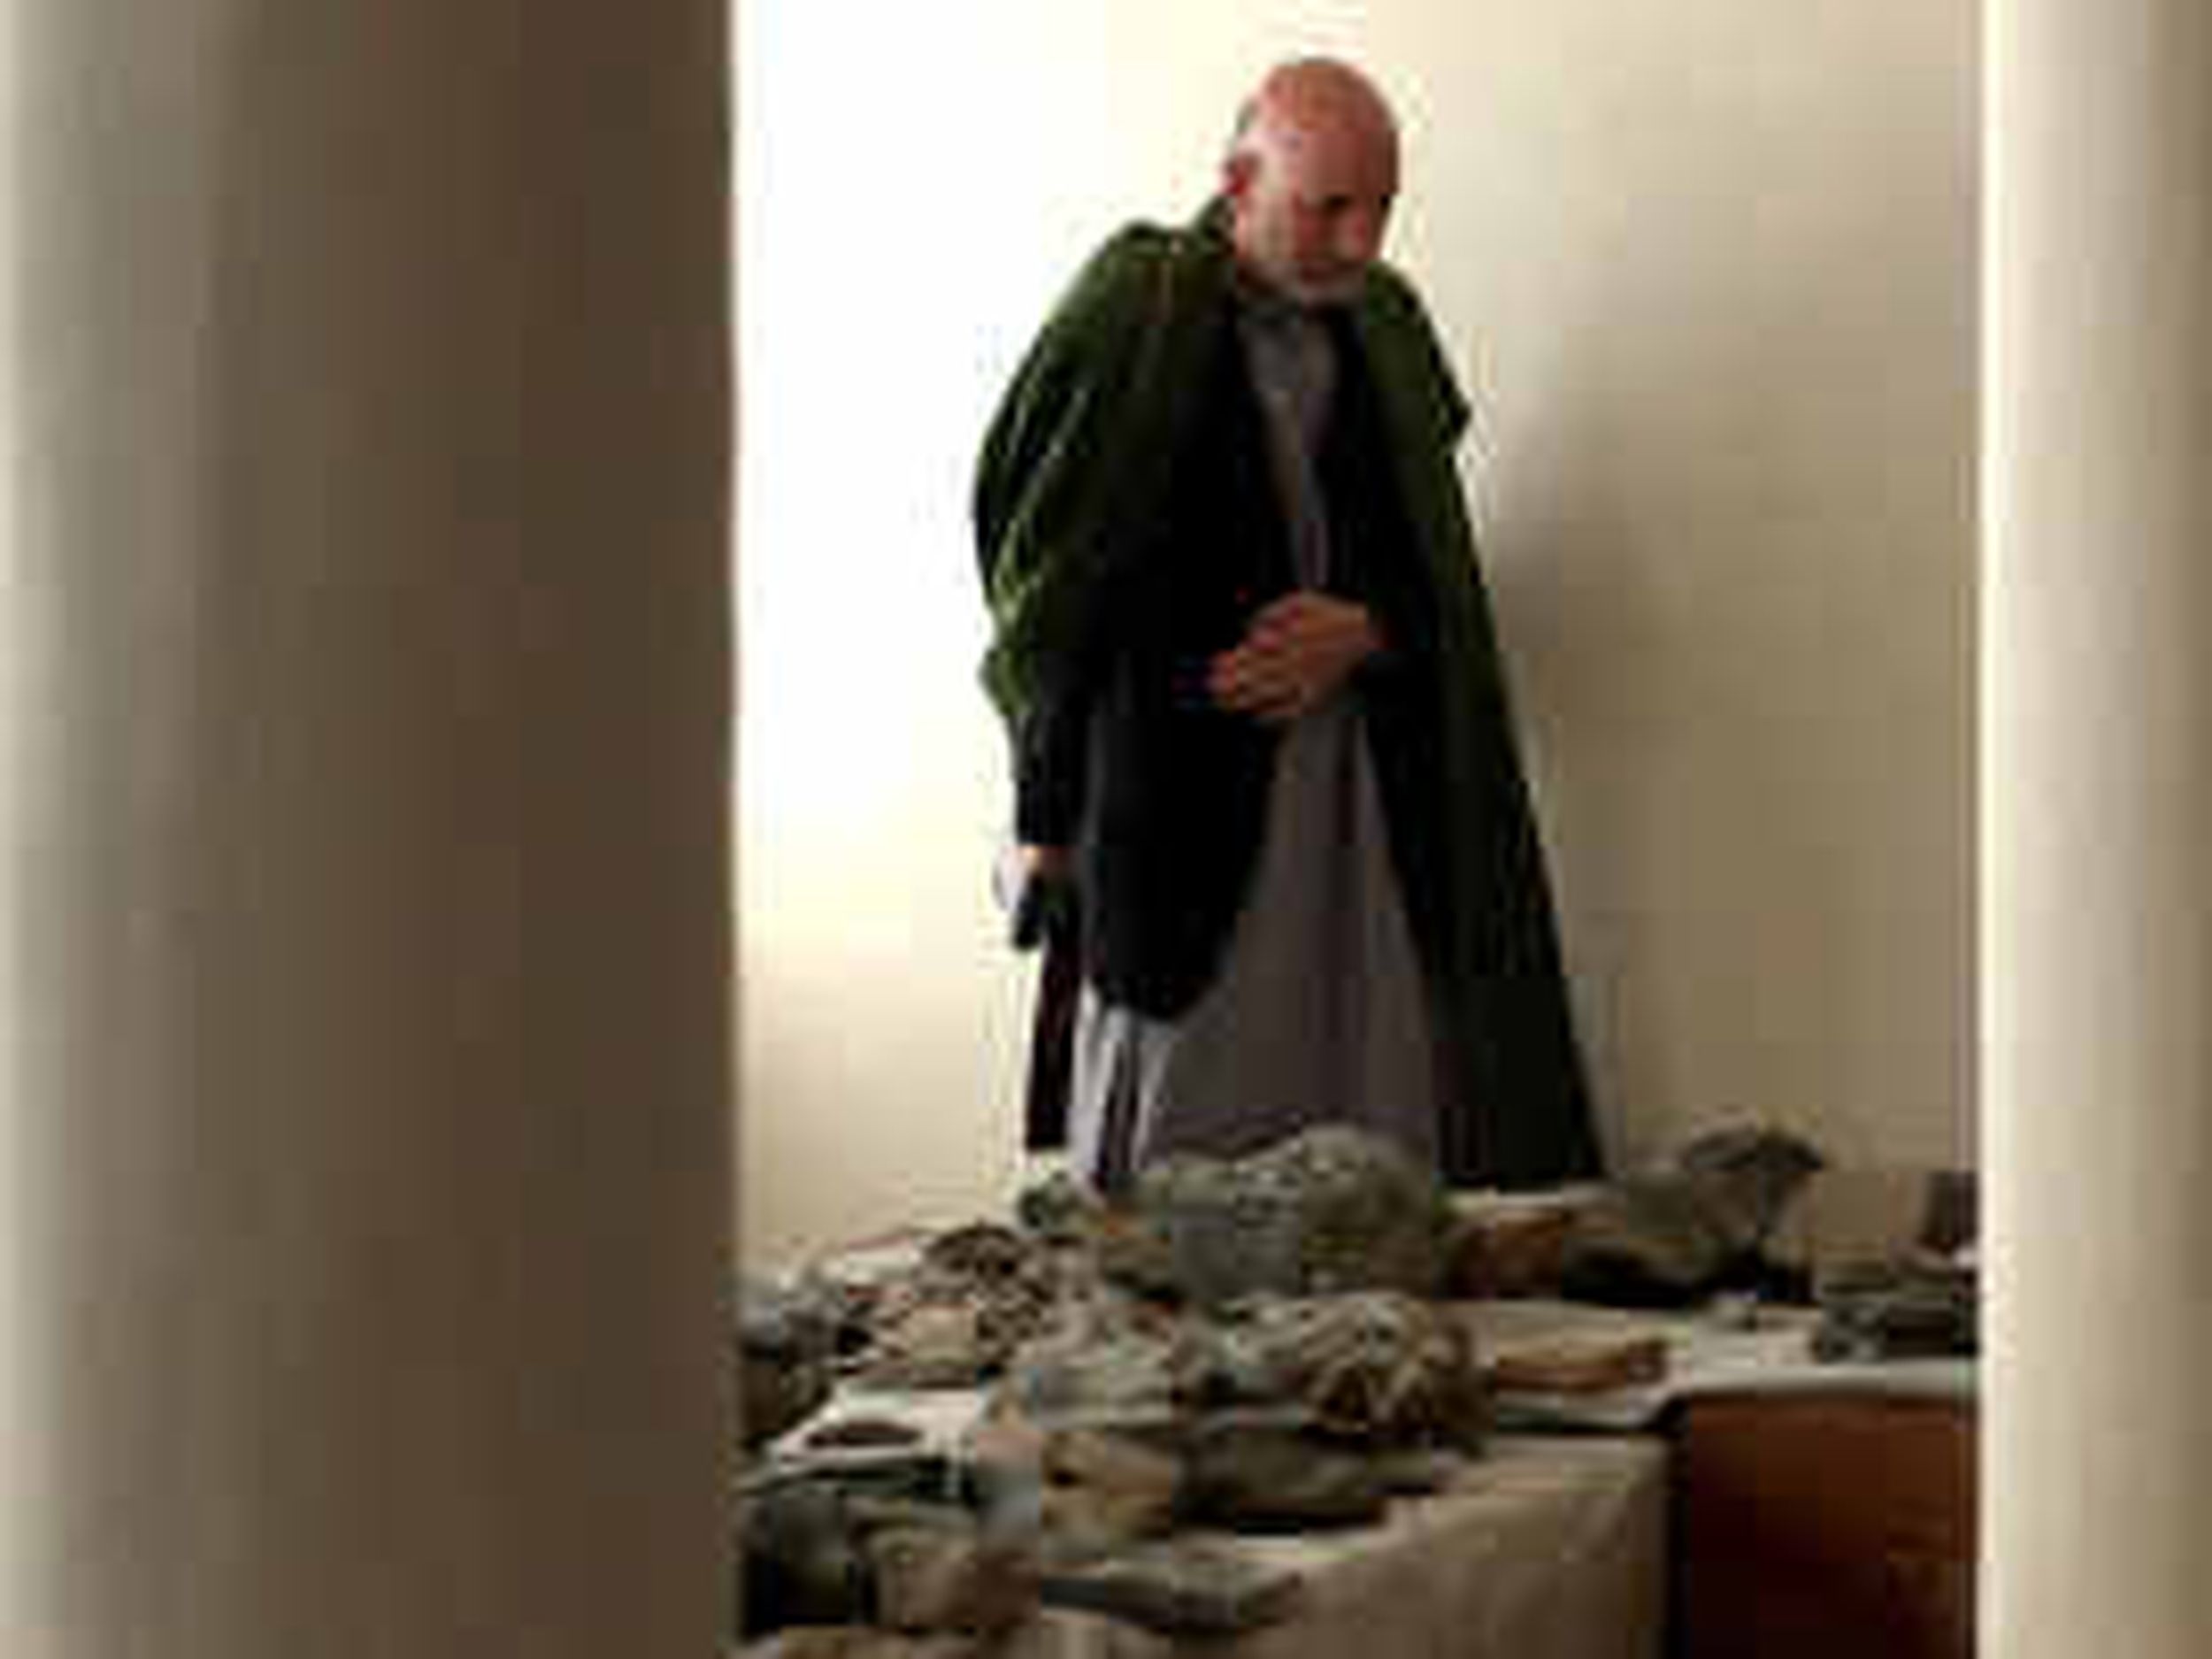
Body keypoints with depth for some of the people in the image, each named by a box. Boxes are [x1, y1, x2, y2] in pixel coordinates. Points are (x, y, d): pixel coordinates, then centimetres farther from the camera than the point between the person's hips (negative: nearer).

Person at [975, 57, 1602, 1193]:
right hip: (1177, 795, -5)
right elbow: (1031, 552, -5)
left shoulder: (1383, 328, 10)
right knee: (1168, 1170, 0)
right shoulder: (1133, 315, -6)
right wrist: (1049, 807, -5)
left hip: (1374, 793, 5)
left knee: (1387, 1157, 4)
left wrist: (1361, 634, -9)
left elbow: (1434, 577, 15)